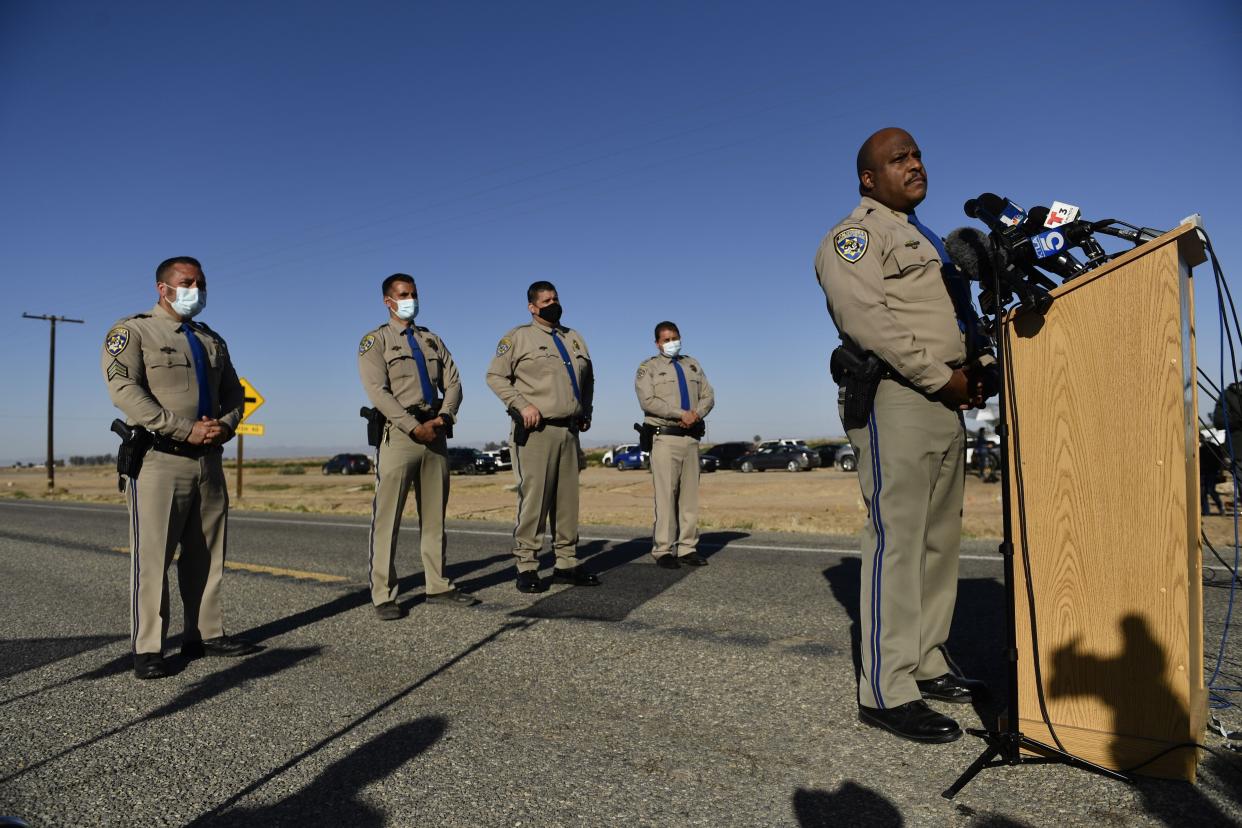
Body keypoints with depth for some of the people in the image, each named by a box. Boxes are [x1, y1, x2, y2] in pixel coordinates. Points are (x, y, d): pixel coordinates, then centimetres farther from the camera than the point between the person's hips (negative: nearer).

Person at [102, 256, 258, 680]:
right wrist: (187, 430, -18)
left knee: (206, 556, 9)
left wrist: (225, 426, -6)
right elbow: (124, 389, -13)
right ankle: (147, 648, 4)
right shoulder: (132, 331, 1)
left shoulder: (212, 341, 20)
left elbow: (233, 393, 17)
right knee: (152, 557, -3)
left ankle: (205, 635, 18)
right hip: (158, 459, -6)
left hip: (209, 461, 6)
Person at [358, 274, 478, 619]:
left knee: (434, 516, 9)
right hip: (398, 435, -5)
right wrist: (415, 427, -17)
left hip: (435, 433, 5)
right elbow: (378, 391, -9)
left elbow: (453, 383, 11)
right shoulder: (375, 341, 3)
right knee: (387, 518, -4)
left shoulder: (433, 341, 19)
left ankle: (438, 586, 17)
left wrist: (444, 417, -9)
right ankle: (384, 596, 3)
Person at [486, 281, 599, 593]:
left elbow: (588, 378, 29)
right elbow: (495, 376, -3)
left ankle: (566, 564, 15)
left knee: (567, 500, 8)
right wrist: (521, 405, -13)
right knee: (534, 499, -7)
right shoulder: (518, 337, 1)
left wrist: (586, 412, 17)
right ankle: (526, 567, 0)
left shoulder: (574, 338, 19)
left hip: (569, 430, 6)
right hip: (536, 430, -6)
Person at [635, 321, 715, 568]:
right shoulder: (648, 367, 6)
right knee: (666, 495, -8)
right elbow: (647, 400, -8)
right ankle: (664, 550, -3)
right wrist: (681, 414, -14)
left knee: (690, 494, 4)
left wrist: (696, 414, -7)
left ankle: (688, 548, 8)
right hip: (664, 437, -5)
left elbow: (708, 396, 14)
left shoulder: (693, 365, 21)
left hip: (691, 437, 5)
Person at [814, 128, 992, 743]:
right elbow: (866, 316, -18)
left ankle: (927, 664, 21)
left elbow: (961, 315, 27)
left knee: (940, 540, 10)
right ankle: (887, 691, -6)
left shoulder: (925, 241, 28)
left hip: (945, 405, 10)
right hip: (894, 399, -10)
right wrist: (943, 377, -15)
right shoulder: (855, 234, -2)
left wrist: (981, 365, 7)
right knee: (898, 539, -11)